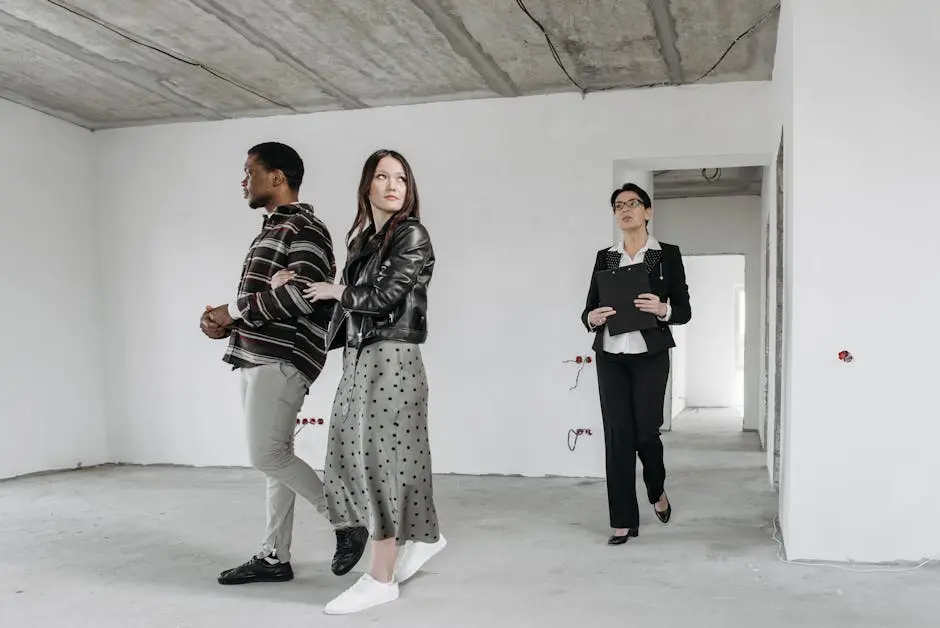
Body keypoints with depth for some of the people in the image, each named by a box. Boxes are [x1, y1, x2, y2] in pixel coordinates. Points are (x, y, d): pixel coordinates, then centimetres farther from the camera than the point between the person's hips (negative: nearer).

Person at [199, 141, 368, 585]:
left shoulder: (305, 228, -9)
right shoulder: (271, 231, 21)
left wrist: (232, 310, -13)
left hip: (281, 361, -9)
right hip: (257, 359, 9)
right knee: (275, 457, 10)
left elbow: (299, 295, -22)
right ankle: (274, 557, 15)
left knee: (268, 457, -10)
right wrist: (225, 323, 3)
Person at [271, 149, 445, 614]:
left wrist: (335, 292, -2)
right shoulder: (363, 236, 16)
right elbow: (355, 302, 14)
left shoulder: (412, 234, -5)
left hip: (391, 358, -8)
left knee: (380, 459, -4)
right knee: (357, 458, 10)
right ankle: (421, 537, 29)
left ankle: (381, 578, 6)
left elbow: (385, 296, -14)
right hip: (358, 357, 8)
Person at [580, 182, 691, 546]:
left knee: (645, 430, -2)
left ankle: (657, 490, 32)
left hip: (650, 356, -2)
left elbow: (684, 311, 1)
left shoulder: (667, 254, 2)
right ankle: (623, 520, 10)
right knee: (617, 435, 1)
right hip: (610, 357, 2)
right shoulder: (605, 257, 10)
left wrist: (662, 309, -19)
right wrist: (592, 318, -14)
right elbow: (588, 309, 9)